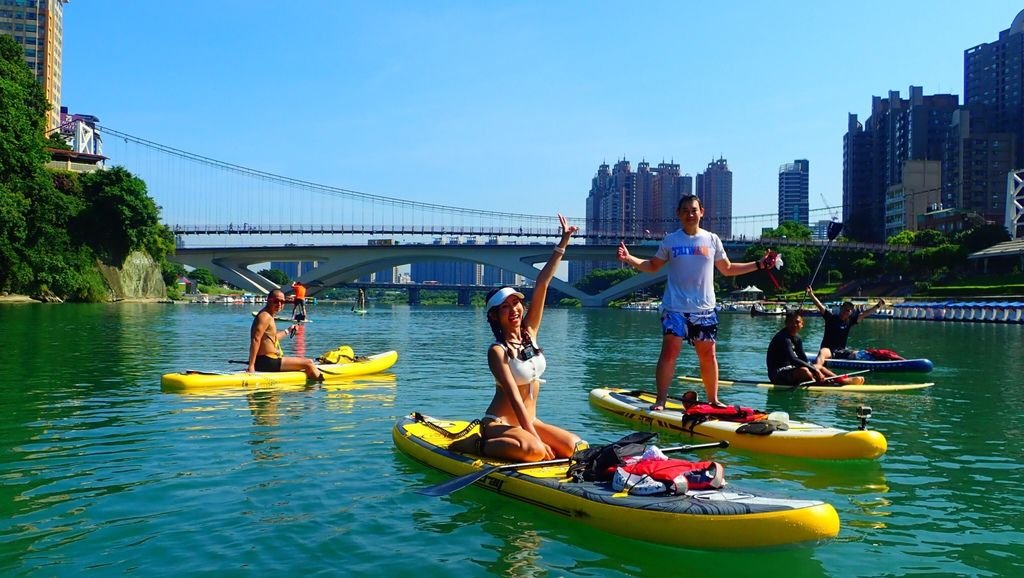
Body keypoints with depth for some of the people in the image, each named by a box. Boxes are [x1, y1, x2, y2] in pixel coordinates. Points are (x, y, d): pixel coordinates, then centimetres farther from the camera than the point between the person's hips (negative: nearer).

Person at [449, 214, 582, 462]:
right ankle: (476, 445, -12)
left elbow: (541, 285, -1)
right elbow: (514, 396, -22)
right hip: (499, 424, -8)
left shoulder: (529, 332, 3)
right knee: (533, 450, -36)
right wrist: (537, 438, -28)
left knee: (574, 446, -13)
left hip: (528, 421, 8)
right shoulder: (497, 351, -14)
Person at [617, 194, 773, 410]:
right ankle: (660, 400, -7)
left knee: (708, 354, 7)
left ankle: (713, 399, 22)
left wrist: (760, 264, 13)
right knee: (669, 351, -11)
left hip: (705, 308, 2)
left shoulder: (712, 240, 8)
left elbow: (727, 269, 17)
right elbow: (653, 266, 12)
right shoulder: (670, 240, 4)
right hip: (675, 307, -2)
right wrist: (629, 259, -3)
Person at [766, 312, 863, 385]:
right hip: (778, 374, -10)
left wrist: (815, 369, -10)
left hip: (789, 370, 10)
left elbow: (803, 359, 7)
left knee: (819, 368, 12)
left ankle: (843, 380, 4)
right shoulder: (783, 338, -21)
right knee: (803, 370, -33)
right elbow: (793, 360, -31)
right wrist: (814, 369, -31)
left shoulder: (797, 338, 9)